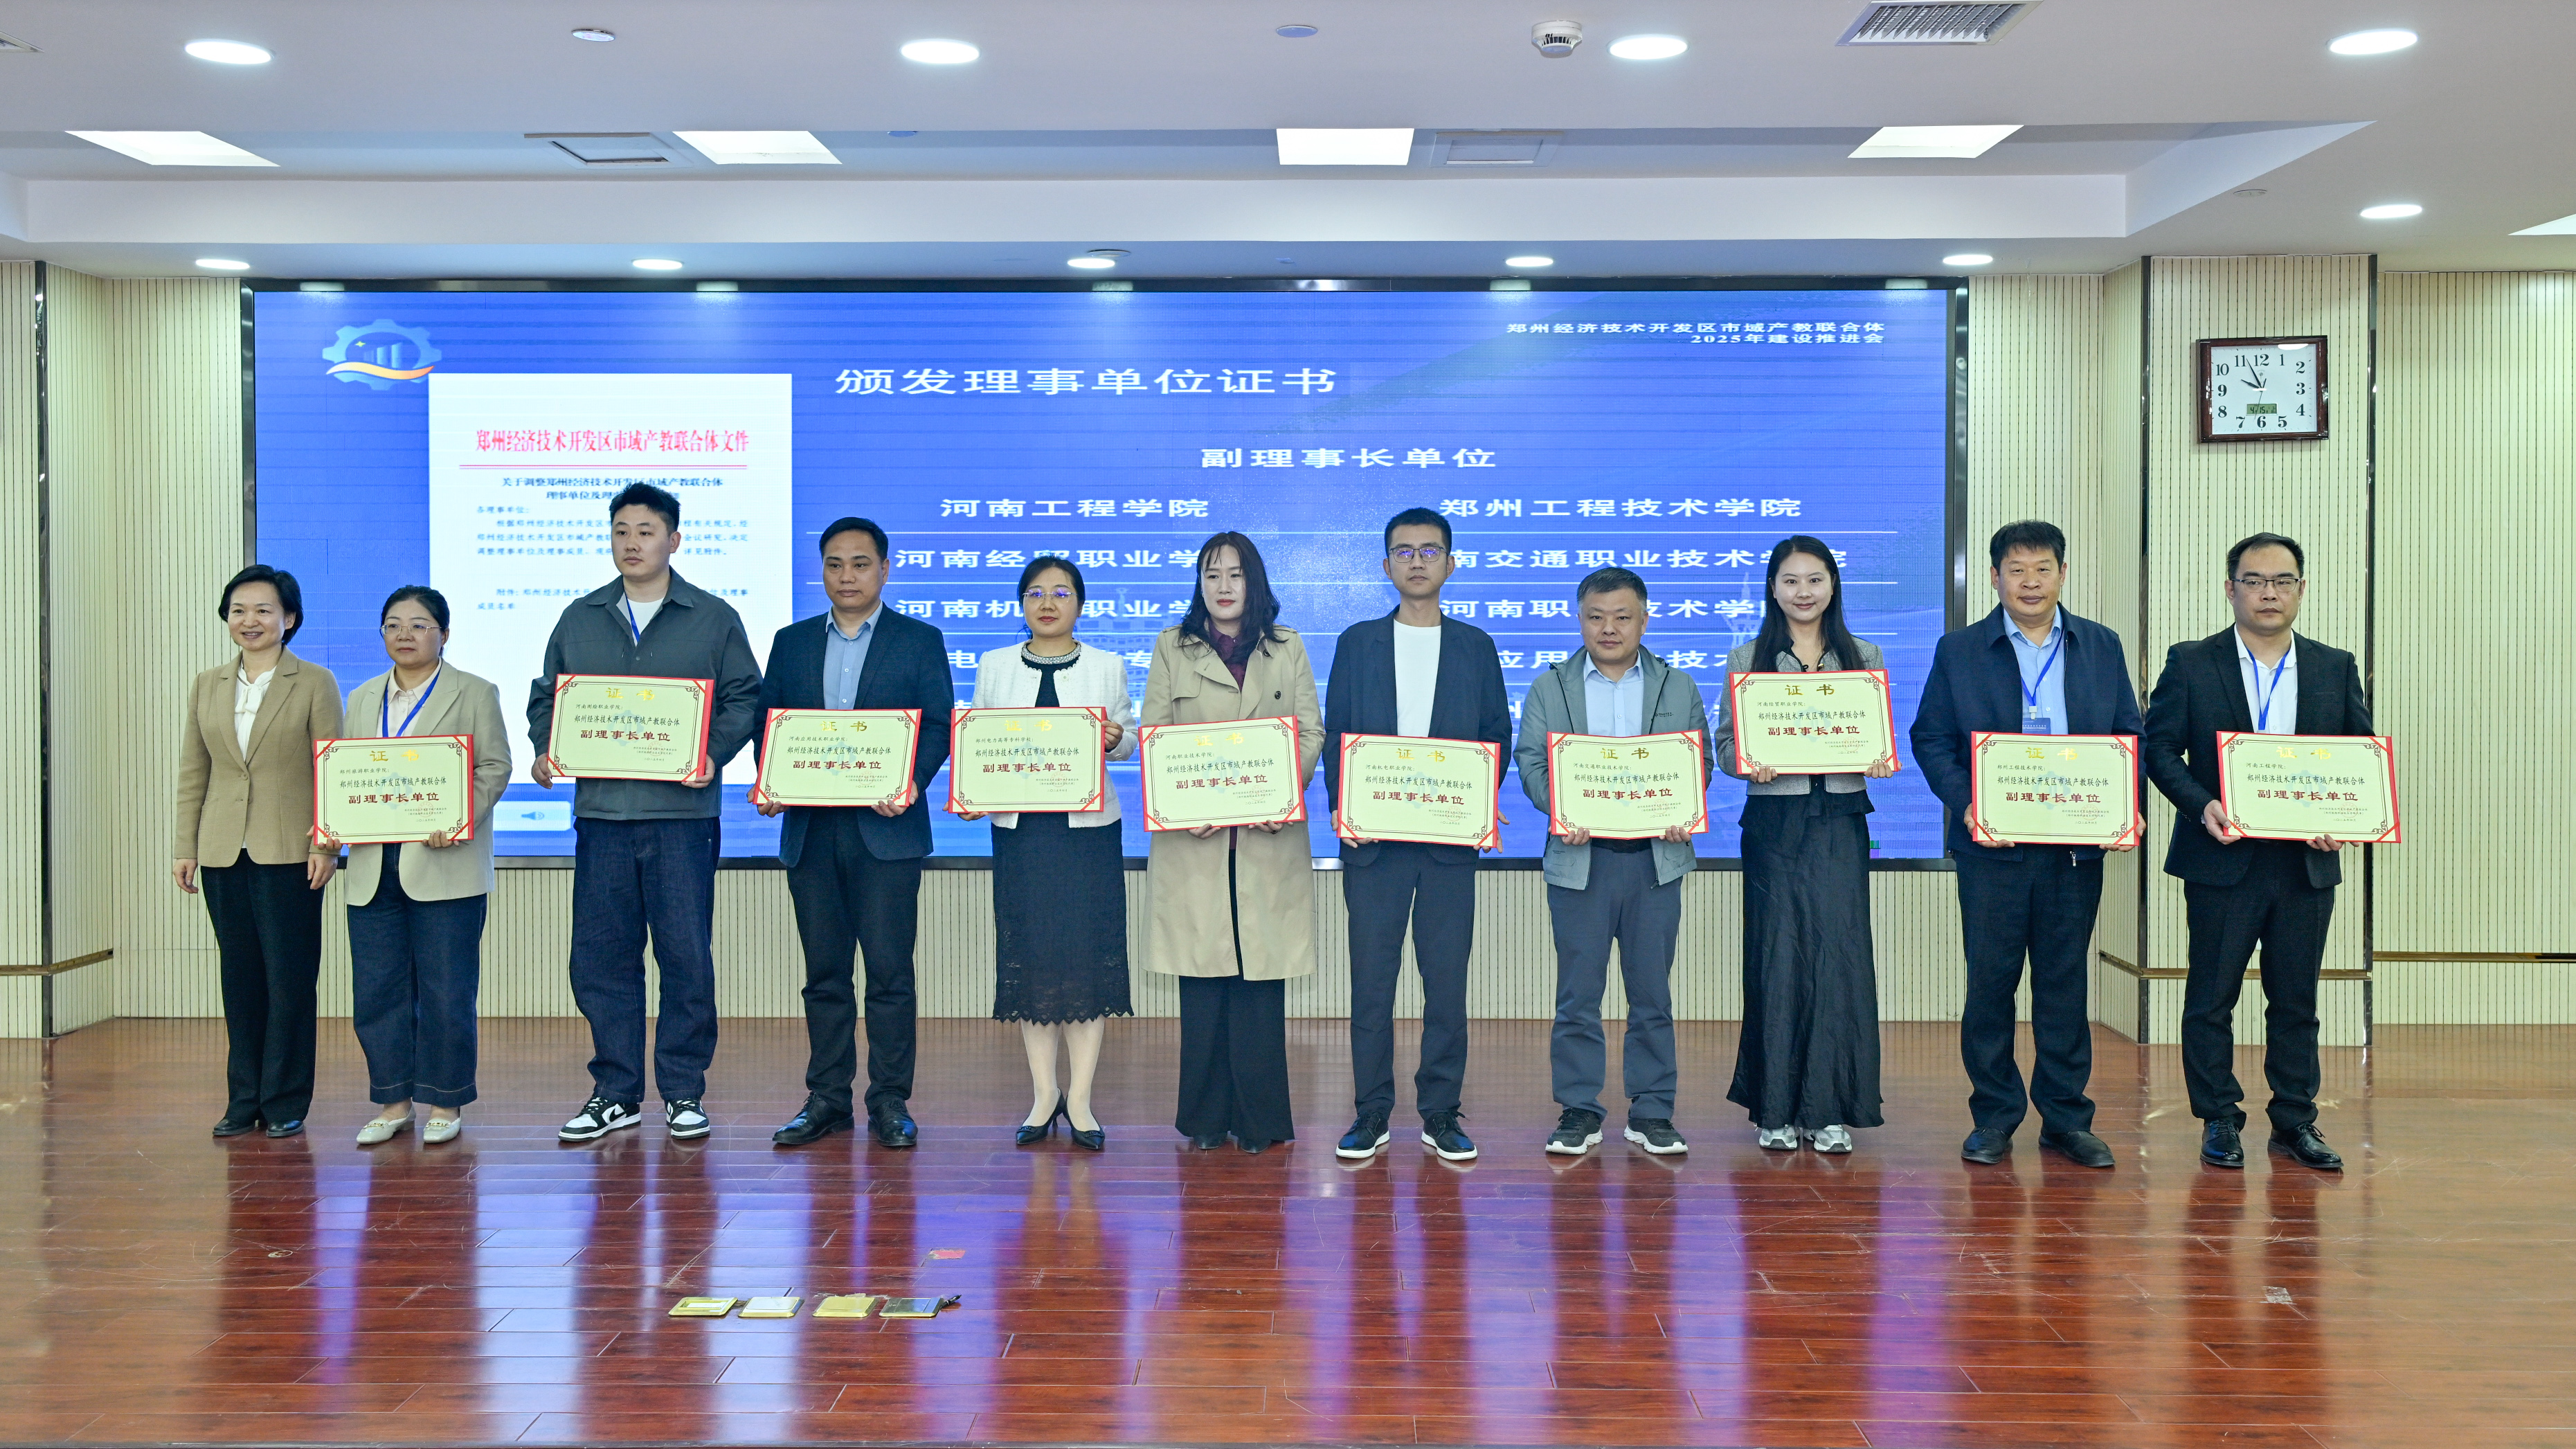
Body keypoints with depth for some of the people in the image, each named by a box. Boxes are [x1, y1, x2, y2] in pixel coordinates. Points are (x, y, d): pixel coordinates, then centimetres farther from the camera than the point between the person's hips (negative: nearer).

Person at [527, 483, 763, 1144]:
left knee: (687, 956, -1)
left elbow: (744, 698, 3)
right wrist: (544, 751, -1)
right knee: (600, 958, 5)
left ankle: (683, 1093, 11)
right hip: (600, 810, 3)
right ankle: (615, 1093, 16)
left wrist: (714, 754, -12)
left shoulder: (714, 618, 6)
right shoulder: (579, 619, 14)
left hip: (682, 812, -3)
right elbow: (547, 694, 17)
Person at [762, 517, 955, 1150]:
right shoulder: (791, 642, 15)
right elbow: (768, 723, 12)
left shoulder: (920, 640, 6)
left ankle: (890, 1102, 5)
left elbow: (938, 725, -1)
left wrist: (909, 782, -18)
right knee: (824, 971, 8)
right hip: (810, 830, 3)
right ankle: (827, 1099, 16)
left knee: (889, 968, -3)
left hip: (885, 829, -3)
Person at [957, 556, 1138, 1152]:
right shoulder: (994, 666, 11)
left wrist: (1114, 740, -14)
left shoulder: (1109, 666, 8)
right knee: (1027, 956, 2)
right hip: (1019, 826, 1)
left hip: (1088, 828, -1)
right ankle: (1043, 1095, 12)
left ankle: (1079, 1099, 4)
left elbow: (1130, 737, 9)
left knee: (1088, 955, -3)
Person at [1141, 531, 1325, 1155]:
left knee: (1262, 973, -1)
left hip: (1269, 835, 0)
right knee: (1202, 975, 0)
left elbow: (1312, 733, 7)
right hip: (1194, 836, 0)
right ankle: (1206, 1116, 10)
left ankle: (1260, 1116, 8)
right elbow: (1152, 735, 6)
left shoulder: (1288, 649, 12)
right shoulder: (1172, 648, 11)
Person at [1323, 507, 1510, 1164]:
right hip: (1372, 835, 0)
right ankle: (1372, 1113, 11)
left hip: (1450, 839, 0)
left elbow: (1497, 734, 8)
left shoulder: (1475, 646, 10)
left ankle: (1441, 1114, 11)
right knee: (1371, 979, 1)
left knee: (1447, 980, 2)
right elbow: (1335, 734, 7)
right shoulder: (1357, 643, 10)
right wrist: (1342, 807, -8)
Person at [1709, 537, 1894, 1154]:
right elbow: (1724, 741, 2)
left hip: (1840, 822, 1)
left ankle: (1829, 1108, 9)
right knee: (1776, 958, 0)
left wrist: (1880, 762, -12)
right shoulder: (1747, 659, 6)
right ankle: (1775, 1108, 10)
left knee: (1838, 956, -1)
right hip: (1774, 821, -1)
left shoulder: (1864, 657, 11)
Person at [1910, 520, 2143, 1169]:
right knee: (1990, 982, 3)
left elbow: (2129, 737, 10)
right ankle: (1994, 1116, 14)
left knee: (2065, 982, 8)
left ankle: (2066, 1116, 18)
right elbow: (1931, 738, 1)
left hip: (2078, 847, 2)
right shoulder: (1958, 651, 5)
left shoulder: (2102, 648, 10)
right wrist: (1965, 805, -14)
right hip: (1993, 846, -1)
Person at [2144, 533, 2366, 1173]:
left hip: (2308, 863, 2)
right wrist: (2203, 805, -18)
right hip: (2222, 861, -2)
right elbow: (2159, 748, -2)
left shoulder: (2336, 668, 9)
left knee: (2296, 1000, 10)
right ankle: (2219, 1122, 15)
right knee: (2211, 998, 4)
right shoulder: (2191, 663, 1)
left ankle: (2295, 1122, 20)